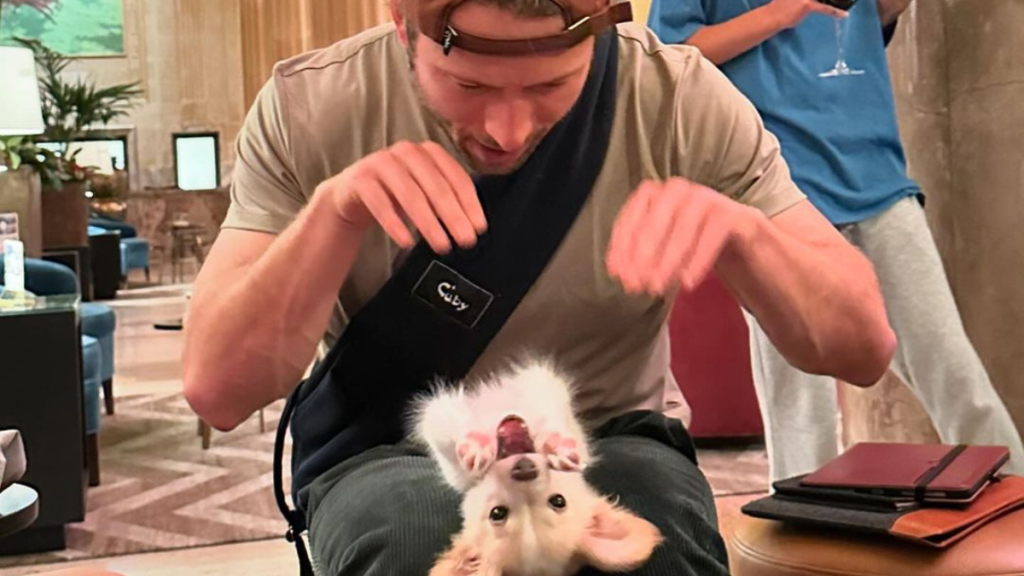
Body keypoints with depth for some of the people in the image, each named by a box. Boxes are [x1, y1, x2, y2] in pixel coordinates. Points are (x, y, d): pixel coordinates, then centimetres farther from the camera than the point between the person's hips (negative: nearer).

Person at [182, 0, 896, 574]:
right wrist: (334, 209, -31)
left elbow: (864, 349, -12)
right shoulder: (309, 110, -12)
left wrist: (739, 230, -32)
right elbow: (217, 391, -15)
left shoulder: (679, 97, -12)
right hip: (392, 454, 0)